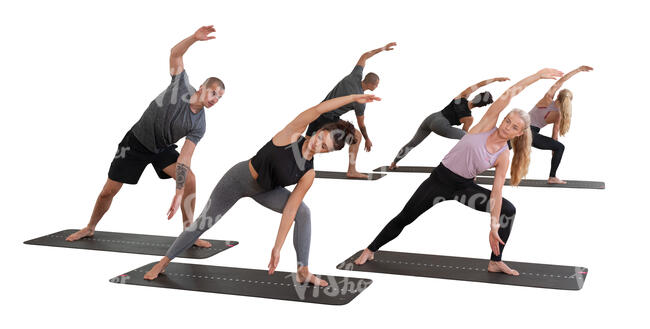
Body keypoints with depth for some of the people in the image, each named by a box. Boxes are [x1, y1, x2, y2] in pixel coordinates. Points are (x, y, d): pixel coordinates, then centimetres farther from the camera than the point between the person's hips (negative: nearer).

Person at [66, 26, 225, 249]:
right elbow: (175, 54, -18)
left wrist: (179, 193, -33)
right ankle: (90, 228, 29)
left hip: (163, 149, 2)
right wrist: (195, 38, -38)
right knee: (108, 191, 1)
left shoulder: (199, 126, -17)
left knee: (189, 180, -22)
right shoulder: (182, 86, -19)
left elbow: (184, 159, -22)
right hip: (136, 141, -1)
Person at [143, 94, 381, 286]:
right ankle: (165, 261, 24)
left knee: (303, 212, -18)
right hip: (240, 178, -3)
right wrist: (353, 98, -35)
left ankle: (303, 271, -12)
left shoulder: (308, 175, -18)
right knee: (204, 223, 3)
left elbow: (289, 211, -17)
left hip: (264, 190, 3)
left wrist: (277, 247, -22)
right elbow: (318, 110, -37)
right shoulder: (292, 135, -25)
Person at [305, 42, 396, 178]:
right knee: (357, 136, -1)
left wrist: (383, 48, 18)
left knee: (306, 141, 18)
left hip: (318, 112, 8)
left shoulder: (355, 76, -3)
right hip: (329, 120, -7)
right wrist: (367, 140, 13)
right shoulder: (360, 102, -16)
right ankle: (351, 171, -4)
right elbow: (361, 124, -2)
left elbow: (364, 56, 13)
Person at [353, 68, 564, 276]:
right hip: (440, 178, -2)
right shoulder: (487, 124, -11)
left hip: (465, 187, 2)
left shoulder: (503, 157, -7)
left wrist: (494, 226, -15)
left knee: (508, 210, -10)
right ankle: (370, 250, 17)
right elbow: (510, 93, -16)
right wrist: (538, 75, -19)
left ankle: (495, 262, 1)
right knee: (404, 218, -1)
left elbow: (496, 193, -8)